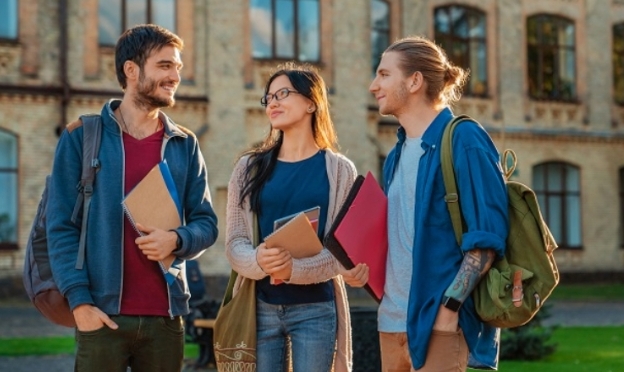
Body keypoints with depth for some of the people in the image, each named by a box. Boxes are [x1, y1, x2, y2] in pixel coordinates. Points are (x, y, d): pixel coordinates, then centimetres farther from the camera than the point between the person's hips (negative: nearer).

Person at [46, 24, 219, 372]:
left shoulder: (184, 144, 11)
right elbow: (61, 225, -3)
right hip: (102, 313, -3)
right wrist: (79, 300, -12)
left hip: (165, 316, 3)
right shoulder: (82, 136, 0)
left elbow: (207, 223, 10)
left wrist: (177, 239, -12)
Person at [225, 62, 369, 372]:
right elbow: (234, 242, 3)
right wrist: (257, 261, -20)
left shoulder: (339, 170, 3)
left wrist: (296, 269, -21)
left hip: (315, 308, -2)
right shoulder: (250, 167, 9)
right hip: (259, 307, 2)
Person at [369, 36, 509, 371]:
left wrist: (448, 307, -20)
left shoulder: (463, 140, -9)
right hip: (393, 320, 8)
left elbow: (487, 236, -14)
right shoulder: (398, 154, 15)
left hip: (438, 322, -8)